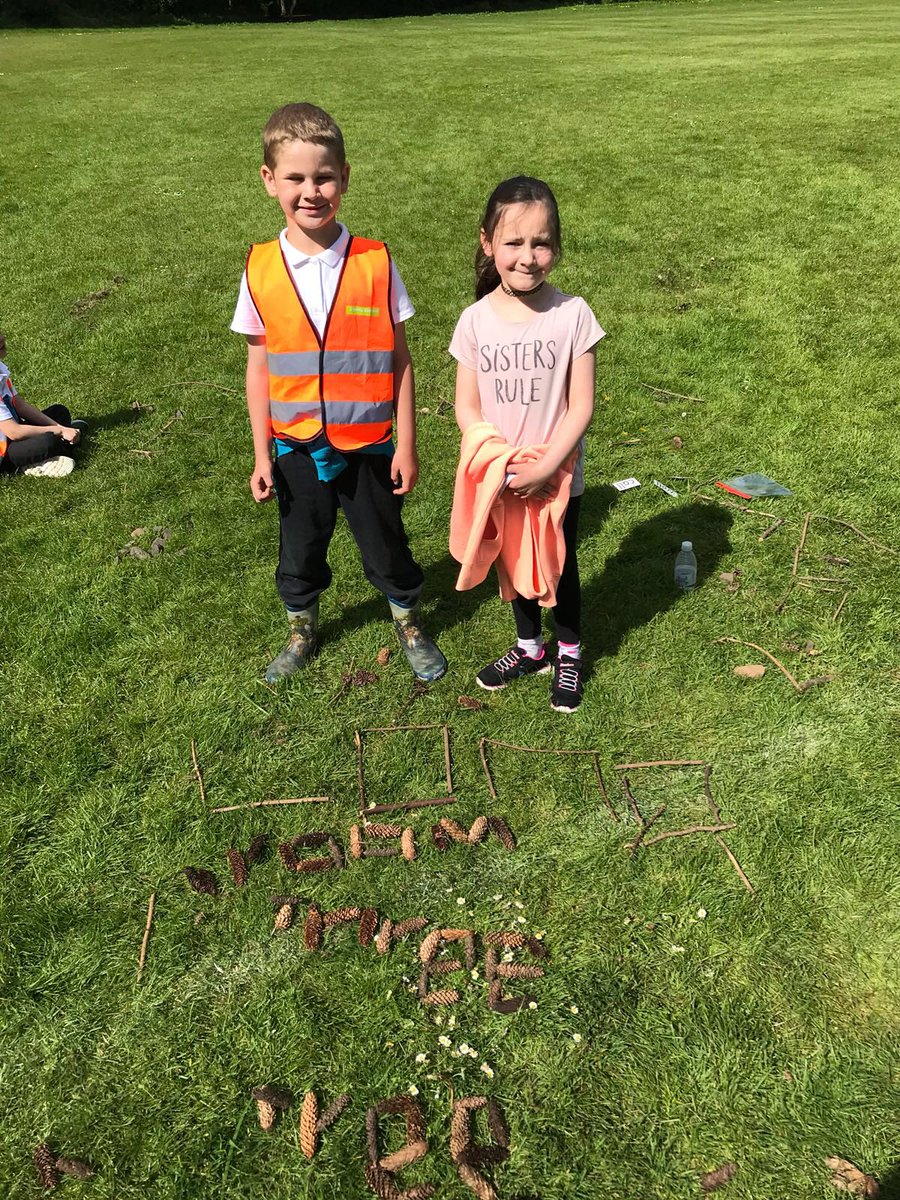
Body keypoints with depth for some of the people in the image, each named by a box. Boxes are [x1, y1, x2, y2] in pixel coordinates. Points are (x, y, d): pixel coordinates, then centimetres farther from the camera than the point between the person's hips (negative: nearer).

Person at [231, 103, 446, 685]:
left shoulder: (375, 263, -9)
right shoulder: (261, 270, -5)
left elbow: (399, 360, -4)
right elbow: (259, 366, 1)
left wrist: (406, 446, -5)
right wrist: (262, 454, 1)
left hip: (368, 446, -1)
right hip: (295, 448, 2)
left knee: (387, 548, 14)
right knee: (300, 552, 19)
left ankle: (411, 627, 40)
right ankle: (302, 633, 44)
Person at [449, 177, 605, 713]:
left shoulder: (572, 313, -13)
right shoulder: (477, 319, -7)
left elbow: (581, 406, -13)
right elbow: (467, 407, -5)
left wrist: (544, 467, -21)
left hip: (558, 477, -2)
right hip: (501, 480, 3)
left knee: (561, 566, 14)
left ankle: (570, 654, 37)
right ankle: (530, 648, 42)